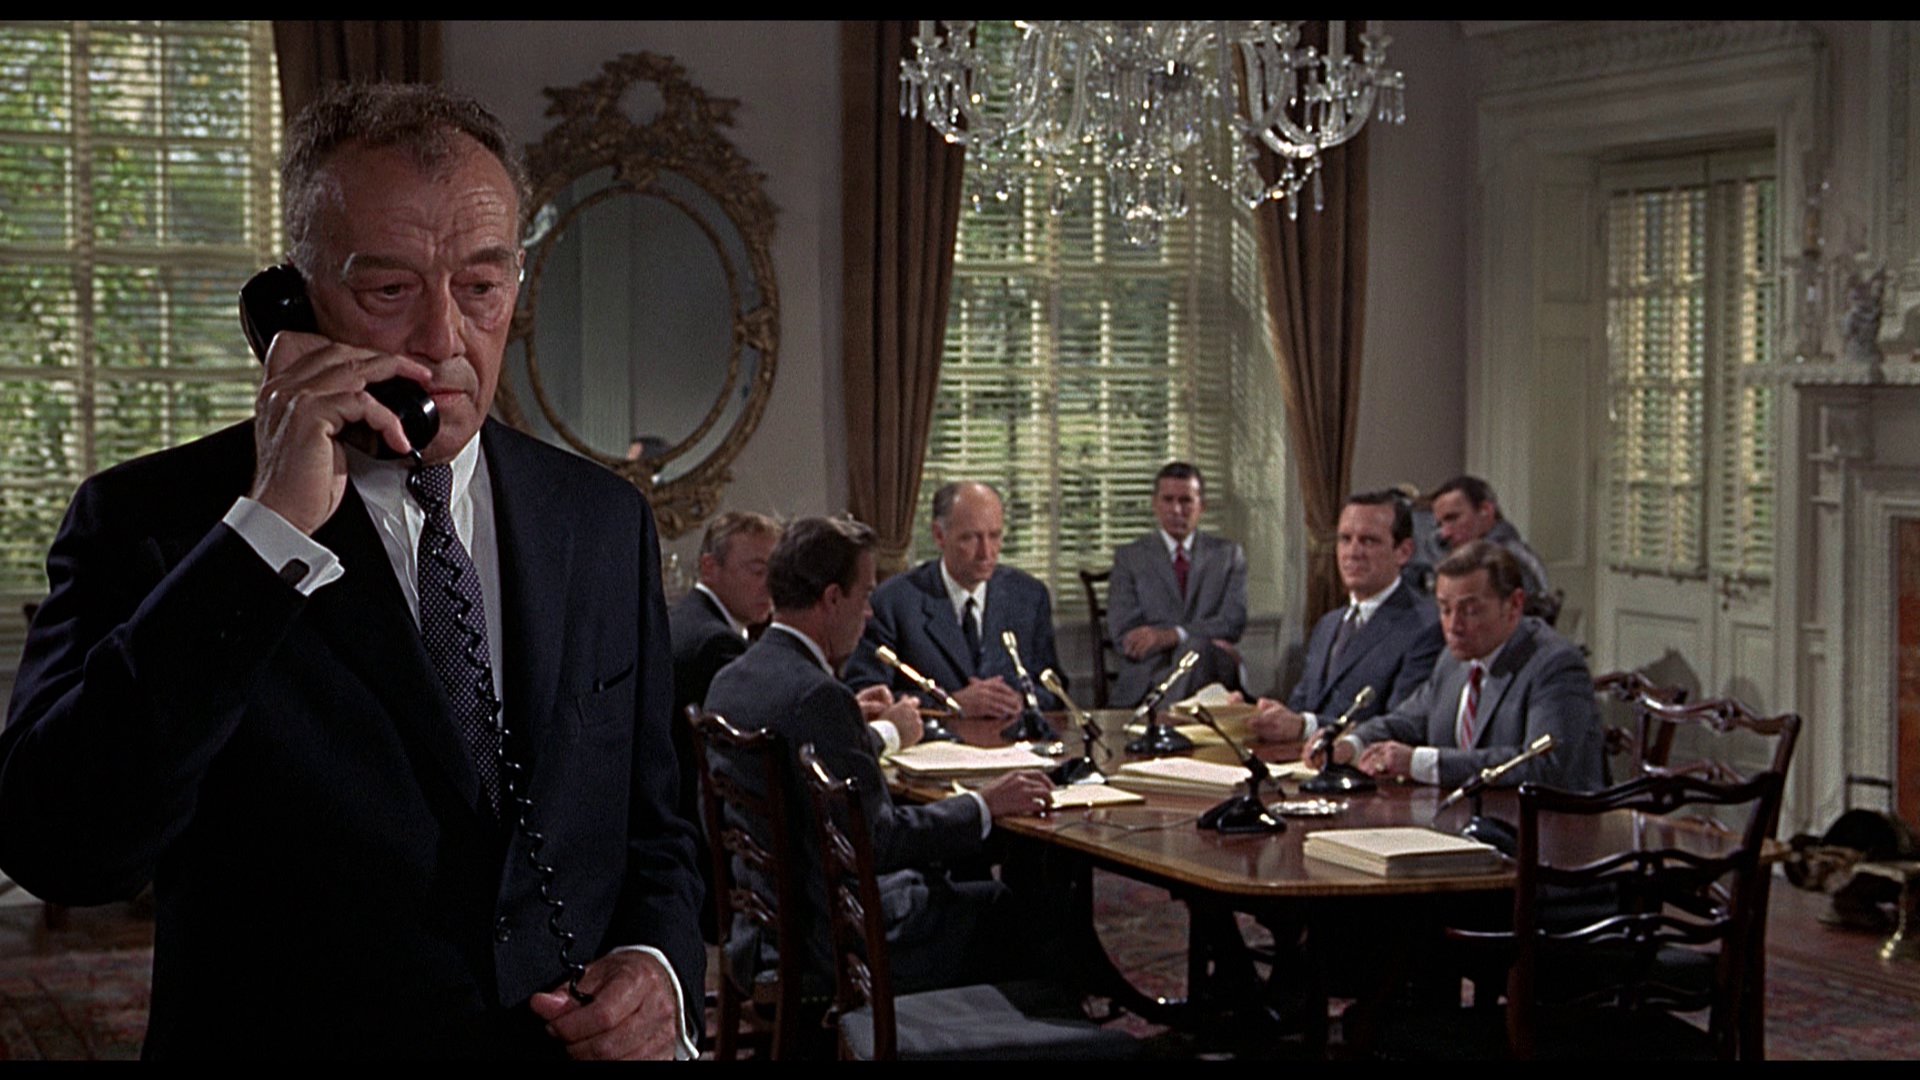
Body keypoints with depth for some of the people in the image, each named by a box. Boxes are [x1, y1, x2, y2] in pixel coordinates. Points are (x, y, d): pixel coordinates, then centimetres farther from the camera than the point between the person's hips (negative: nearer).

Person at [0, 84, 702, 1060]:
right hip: (289, 1034, -3)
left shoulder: (604, 520, -1)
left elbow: (653, 824, 8)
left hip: (580, 1040, 4)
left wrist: (660, 964, -12)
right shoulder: (149, 520, -14)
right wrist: (271, 528, -30)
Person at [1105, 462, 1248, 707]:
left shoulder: (1229, 555, 15)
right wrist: (1207, 642, -13)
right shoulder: (1129, 558, 12)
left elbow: (1233, 623, 1)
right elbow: (1124, 636, -1)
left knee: (1198, 648, -35)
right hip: (1145, 687, -2)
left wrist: (1169, 635, -16)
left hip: (1211, 677, 2)